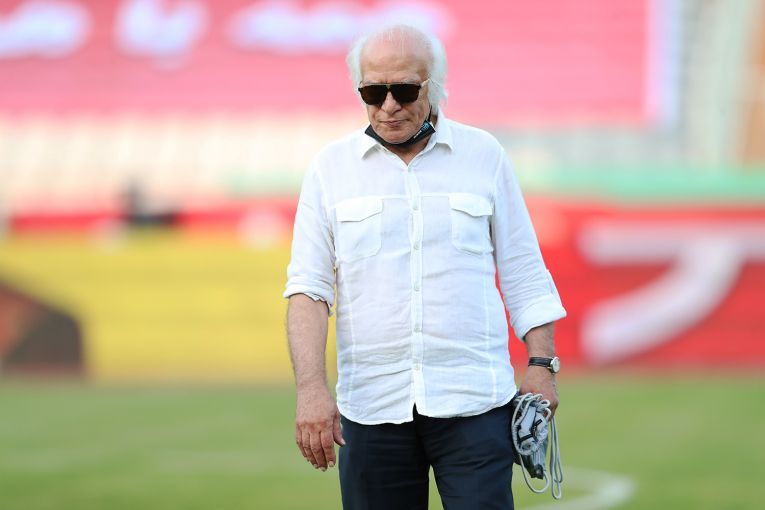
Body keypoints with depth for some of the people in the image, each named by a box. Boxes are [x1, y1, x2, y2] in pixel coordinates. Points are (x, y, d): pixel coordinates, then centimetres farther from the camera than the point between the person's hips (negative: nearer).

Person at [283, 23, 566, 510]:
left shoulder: (484, 155, 7)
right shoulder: (331, 168, 7)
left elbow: (523, 274, 11)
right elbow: (308, 287, 2)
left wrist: (541, 364, 1)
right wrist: (312, 388, -10)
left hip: (473, 399, -1)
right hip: (371, 405, 1)